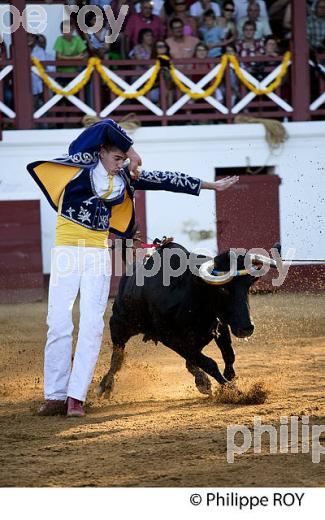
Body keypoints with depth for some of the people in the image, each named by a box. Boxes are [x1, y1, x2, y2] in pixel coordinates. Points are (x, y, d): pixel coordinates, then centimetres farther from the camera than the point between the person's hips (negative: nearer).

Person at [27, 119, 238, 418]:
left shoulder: (123, 177, 9)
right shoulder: (83, 164, -4)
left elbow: (165, 180, 14)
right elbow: (106, 127, -16)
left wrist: (210, 186, 19)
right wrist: (132, 152, -5)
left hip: (98, 256, 4)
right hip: (67, 254, -4)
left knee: (92, 326, -7)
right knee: (59, 325, -6)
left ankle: (76, 397, -7)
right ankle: (55, 396, 0)